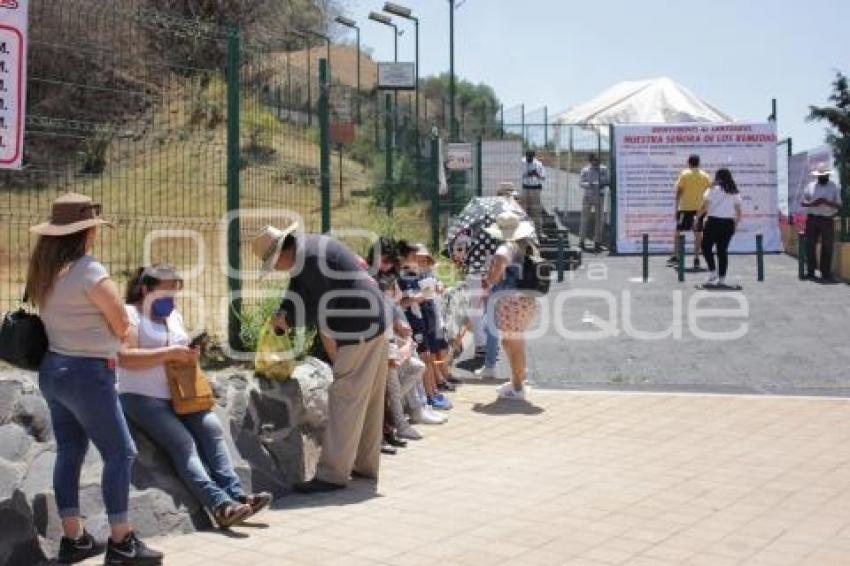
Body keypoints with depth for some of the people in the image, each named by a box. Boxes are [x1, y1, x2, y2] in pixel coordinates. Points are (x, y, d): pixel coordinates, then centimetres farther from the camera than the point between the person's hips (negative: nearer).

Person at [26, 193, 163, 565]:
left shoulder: (44, 270, 8)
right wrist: (104, 334, 8)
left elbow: (61, 317, 12)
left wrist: (87, 332, 3)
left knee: (69, 453, 13)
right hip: (87, 373, -9)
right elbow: (122, 325, -10)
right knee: (120, 453, -1)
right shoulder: (89, 270, -16)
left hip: (53, 369, 9)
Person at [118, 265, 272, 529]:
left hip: (178, 395, 7)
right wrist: (169, 353, -21)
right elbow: (124, 357, -18)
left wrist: (189, 355, -1)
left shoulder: (174, 316, 20)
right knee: (182, 442, -24)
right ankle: (219, 503, -33)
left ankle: (236, 494, -23)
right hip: (142, 398, -7)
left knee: (212, 427, -17)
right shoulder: (130, 314, -4)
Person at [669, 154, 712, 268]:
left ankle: (675, 257, 2)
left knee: (678, 231, 6)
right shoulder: (705, 176, 6)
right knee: (698, 233, 6)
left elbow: (679, 191, -6)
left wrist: (676, 207, -2)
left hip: (685, 208, -3)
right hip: (700, 208, 3)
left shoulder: (684, 174, -2)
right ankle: (696, 259, 6)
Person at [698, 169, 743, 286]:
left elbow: (704, 206, -7)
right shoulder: (735, 192, 10)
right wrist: (735, 225, 18)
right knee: (723, 250, 8)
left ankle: (712, 272, -2)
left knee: (706, 246, 10)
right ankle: (722, 278, 7)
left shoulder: (713, 189, -2)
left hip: (714, 221, -4)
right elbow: (739, 212, 9)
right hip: (728, 223, 4)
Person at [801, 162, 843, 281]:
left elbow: (839, 205, 0)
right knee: (810, 245, 1)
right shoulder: (811, 186, 8)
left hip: (828, 220, -1)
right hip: (812, 219, 1)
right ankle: (811, 271, 10)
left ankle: (826, 273, 6)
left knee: (827, 247, 0)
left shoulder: (834, 187, 4)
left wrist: (827, 202, -18)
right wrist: (812, 204, -12)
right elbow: (802, 202, 8)